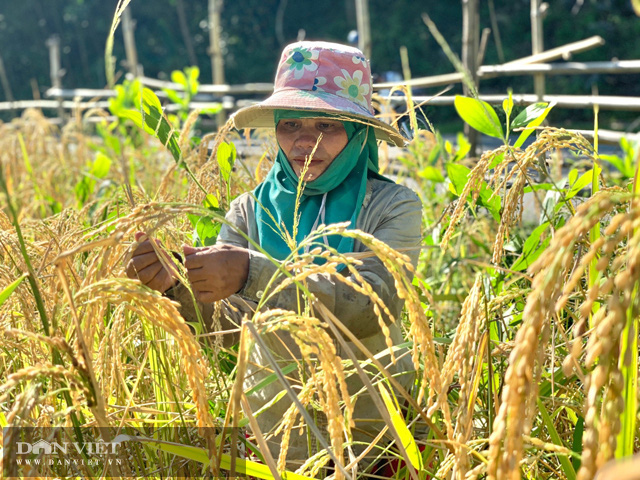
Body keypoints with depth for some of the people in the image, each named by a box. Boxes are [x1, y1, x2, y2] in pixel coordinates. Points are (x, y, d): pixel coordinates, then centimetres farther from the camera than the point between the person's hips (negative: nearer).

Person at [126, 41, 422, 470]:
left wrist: (253, 274, -37)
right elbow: (224, 318, -10)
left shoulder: (393, 206, -10)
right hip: (276, 439, 3)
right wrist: (176, 283, -31)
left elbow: (373, 305, -26)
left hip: (373, 435, -3)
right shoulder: (252, 211, -1)